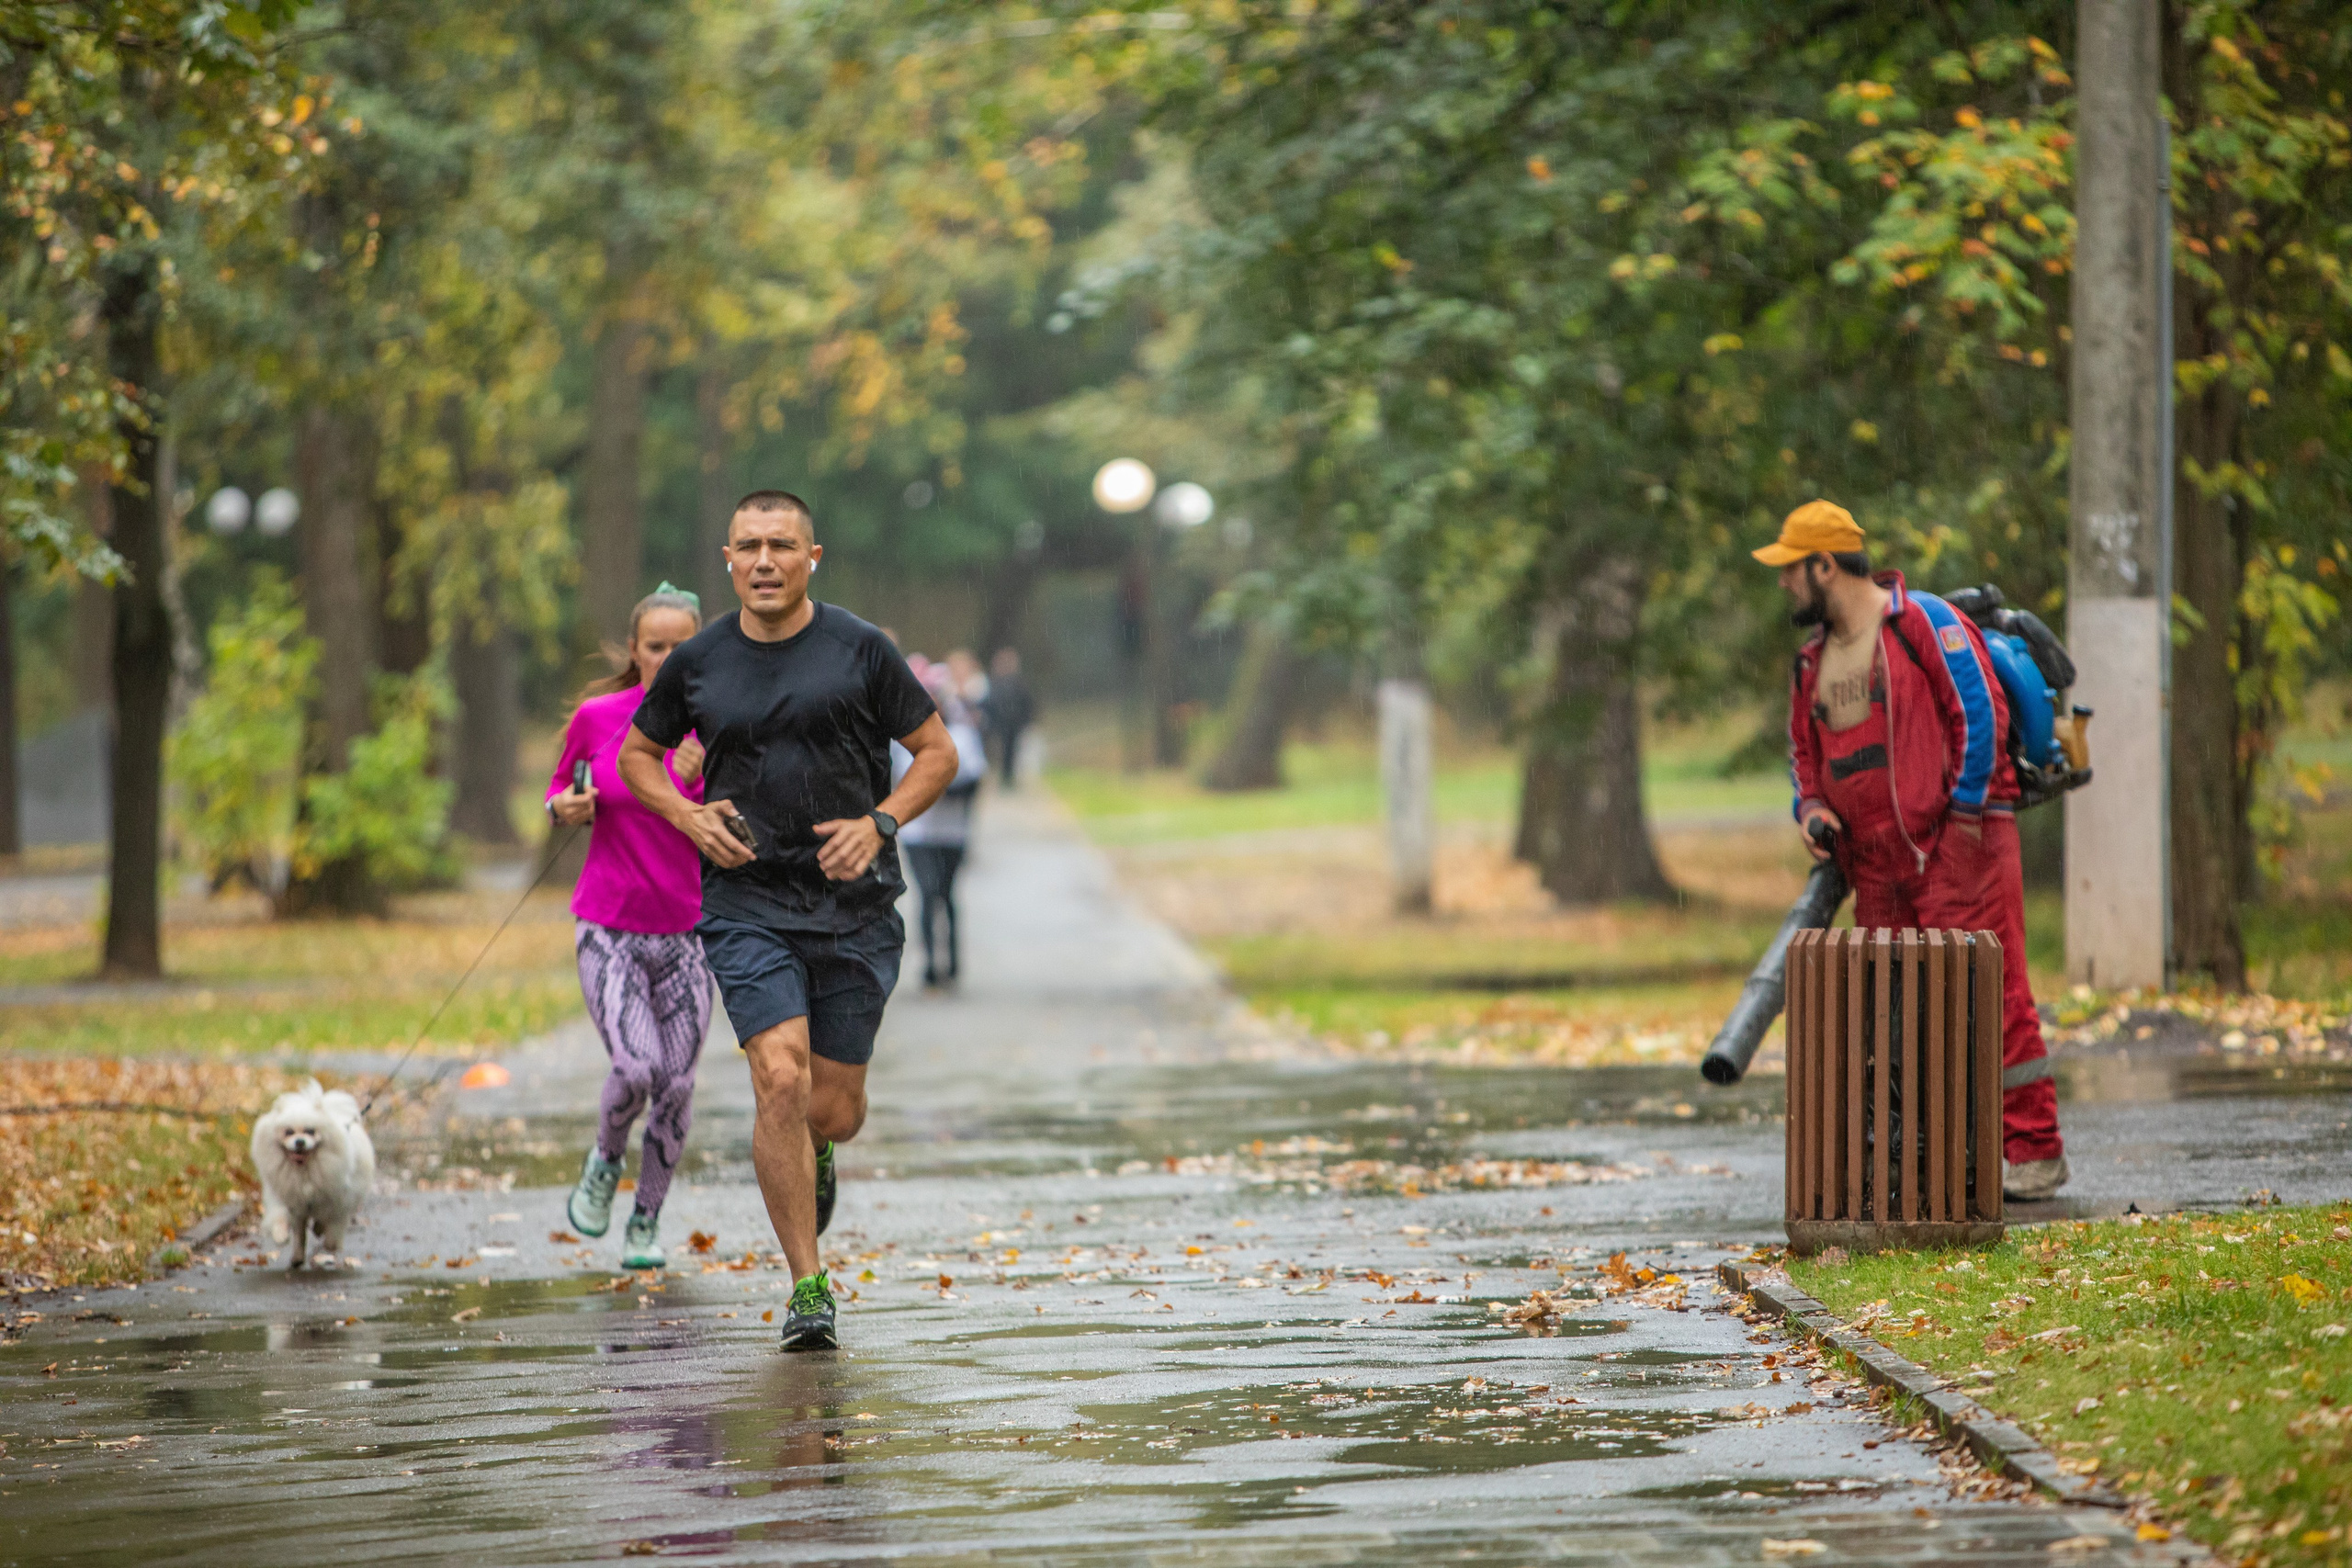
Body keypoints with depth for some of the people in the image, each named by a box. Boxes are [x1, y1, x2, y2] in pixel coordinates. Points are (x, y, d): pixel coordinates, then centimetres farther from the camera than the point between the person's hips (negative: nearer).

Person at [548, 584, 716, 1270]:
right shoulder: (596, 717, -4)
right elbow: (560, 790, 13)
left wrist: (700, 783, -22)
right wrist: (565, 808, -10)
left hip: (686, 930, 1)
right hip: (608, 927, -1)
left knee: (677, 1084, 0)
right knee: (636, 1067, -19)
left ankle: (647, 1220, 22)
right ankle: (604, 1161, 13)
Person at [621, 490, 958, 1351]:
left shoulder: (860, 650, -1)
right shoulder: (698, 662, 3)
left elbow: (937, 750, 6)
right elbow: (638, 751, 18)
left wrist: (879, 824, -10)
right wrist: (688, 815, -1)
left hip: (853, 904, 0)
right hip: (748, 901, 0)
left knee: (835, 1110, 4)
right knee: (780, 1079, -17)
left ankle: (816, 1151, 45)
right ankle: (808, 1288, -9)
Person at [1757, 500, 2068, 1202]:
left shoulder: (1924, 622, -6)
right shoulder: (1814, 657, 17)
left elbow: (1980, 712, -11)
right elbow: (1805, 748, 28)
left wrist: (1965, 810, -14)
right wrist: (1811, 807, 8)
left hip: (1955, 846, -8)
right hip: (1877, 866, 8)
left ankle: (2034, 1151, -8)